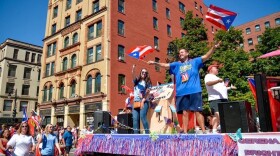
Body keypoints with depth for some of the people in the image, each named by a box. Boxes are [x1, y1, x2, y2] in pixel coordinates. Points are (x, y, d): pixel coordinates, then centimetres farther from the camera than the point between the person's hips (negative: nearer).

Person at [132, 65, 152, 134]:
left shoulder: (148, 82, 10)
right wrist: (133, 70, -27)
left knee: (143, 117, -16)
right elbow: (133, 76, -6)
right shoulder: (137, 81, 16)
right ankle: (136, 134, -1)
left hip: (144, 102, -3)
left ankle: (147, 133, -12)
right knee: (135, 118, -4)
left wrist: (143, 100, -13)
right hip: (136, 102, 3)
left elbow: (147, 92, -1)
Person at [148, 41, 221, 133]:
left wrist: (214, 48, -10)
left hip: (194, 91, -3)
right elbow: (165, 65, 14)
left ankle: (204, 131, 6)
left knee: (198, 111, -1)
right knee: (185, 112, 6)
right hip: (182, 92, 3)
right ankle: (185, 132, 11)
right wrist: (155, 63, 3)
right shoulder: (177, 65, 19)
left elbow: (206, 56, 4)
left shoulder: (194, 62, 13)